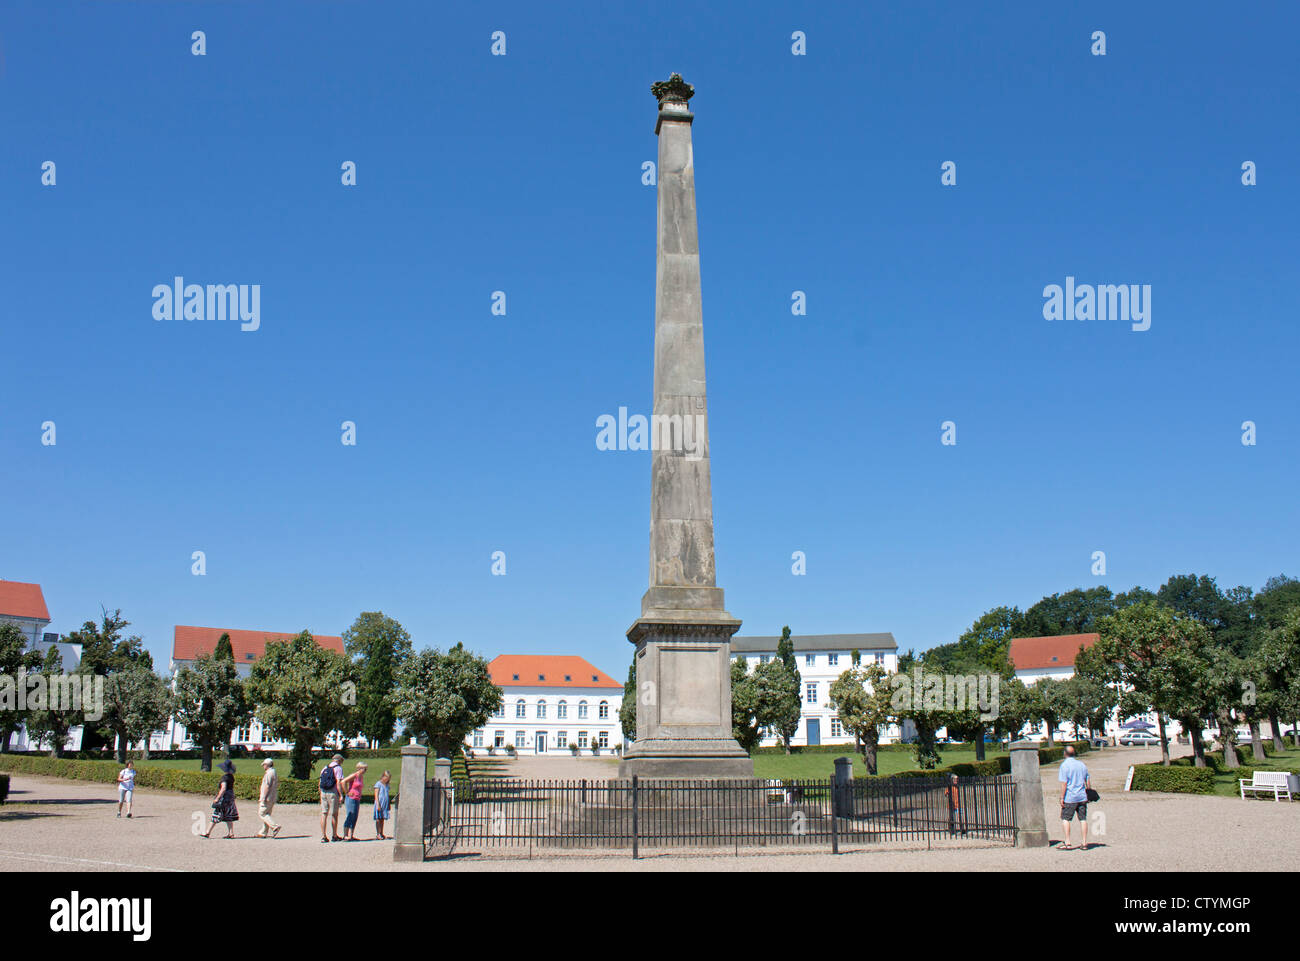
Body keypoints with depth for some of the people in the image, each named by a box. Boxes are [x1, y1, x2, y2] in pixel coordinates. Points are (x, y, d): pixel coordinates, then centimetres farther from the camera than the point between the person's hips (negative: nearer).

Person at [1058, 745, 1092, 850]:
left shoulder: (1065, 765, -10)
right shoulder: (1082, 764, 9)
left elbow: (1064, 783, -14)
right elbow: (1087, 782, 14)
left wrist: (1062, 798, -10)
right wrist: (1089, 795, 25)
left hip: (1070, 798, -5)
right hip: (1082, 797, 5)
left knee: (1065, 819, 2)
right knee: (1083, 819, 8)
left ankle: (1067, 843, -2)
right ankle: (1084, 843, 9)